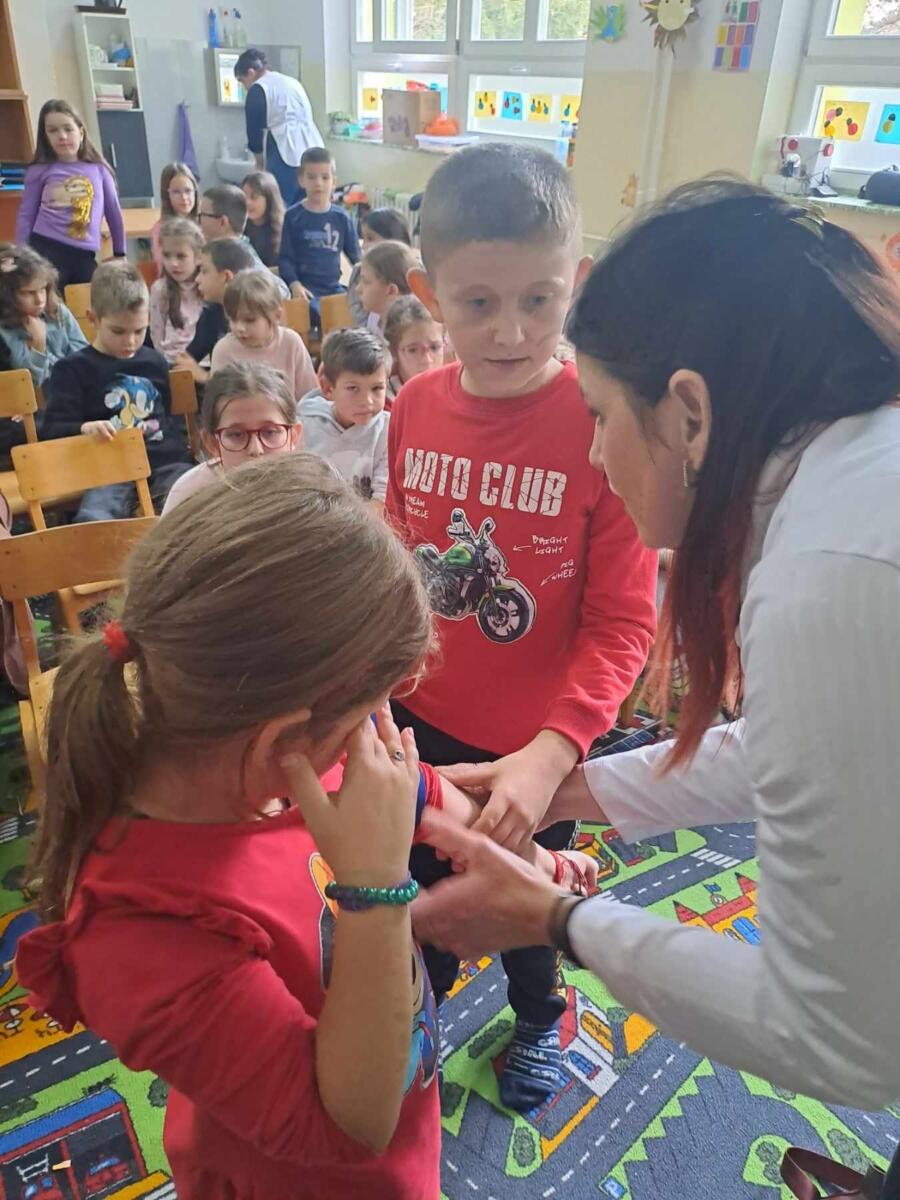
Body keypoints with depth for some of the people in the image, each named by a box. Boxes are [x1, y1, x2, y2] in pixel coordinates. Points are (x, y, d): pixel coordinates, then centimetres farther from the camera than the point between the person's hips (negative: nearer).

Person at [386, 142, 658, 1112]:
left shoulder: (602, 426, -23)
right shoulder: (413, 410, -8)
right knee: (424, 874, 28)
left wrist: (551, 752, -32)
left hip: (536, 745, -3)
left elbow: (623, 623, -21)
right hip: (419, 718, 4)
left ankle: (538, 1018, 58)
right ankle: (426, 993, 62)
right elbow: (397, 565, 4)